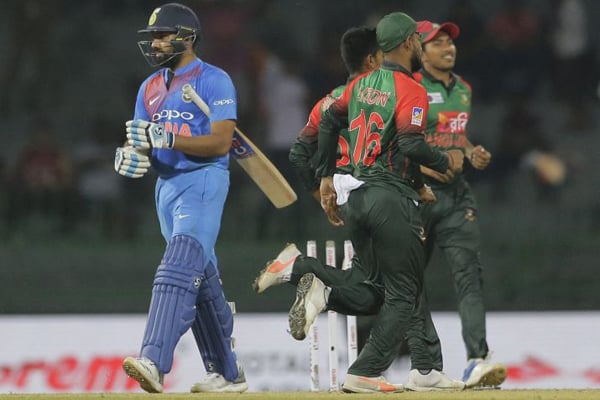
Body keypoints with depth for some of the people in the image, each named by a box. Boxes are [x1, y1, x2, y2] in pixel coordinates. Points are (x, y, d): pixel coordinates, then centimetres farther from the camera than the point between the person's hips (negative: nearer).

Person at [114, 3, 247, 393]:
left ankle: (154, 362, -34)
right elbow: (141, 141, 14)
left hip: (203, 181, -8)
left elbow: (221, 142, -16)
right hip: (167, 185, 8)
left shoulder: (214, 81, -7)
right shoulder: (151, 88, 16)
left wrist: (165, 138, -25)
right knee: (202, 280, 12)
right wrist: (130, 155, -11)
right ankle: (228, 373, 18)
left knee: (178, 270, -21)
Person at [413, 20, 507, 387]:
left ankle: (477, 360, -21)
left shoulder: (463, 89, 16)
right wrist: (420, 164, -21)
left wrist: (472, 154, 9)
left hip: (457, 192, 5)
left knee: (469, 271, -11)